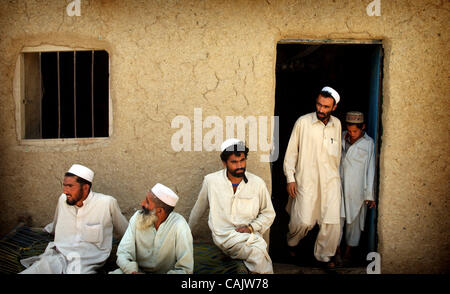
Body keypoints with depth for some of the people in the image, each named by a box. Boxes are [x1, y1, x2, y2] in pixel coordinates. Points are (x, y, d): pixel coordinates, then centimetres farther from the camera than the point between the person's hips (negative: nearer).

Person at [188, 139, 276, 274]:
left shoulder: (257, 183, 4)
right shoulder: (211, 181, 2)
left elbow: (269, 213, 15)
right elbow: (198, 209, 17)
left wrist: (251, 227, -2)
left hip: (249, 234, 2)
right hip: (225, 236, -2)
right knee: (257, 252, -33)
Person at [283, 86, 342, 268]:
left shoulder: (336, 124, 8)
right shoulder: (303, 122, -5)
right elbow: (291, 151, -2)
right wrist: (290, 178, -5)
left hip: (330, 180, 4)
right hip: (306, 179, -3)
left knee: (332, 221, -2)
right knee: (303, 221, -5)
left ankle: (324, 255, 18)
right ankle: (292, 242, 27)